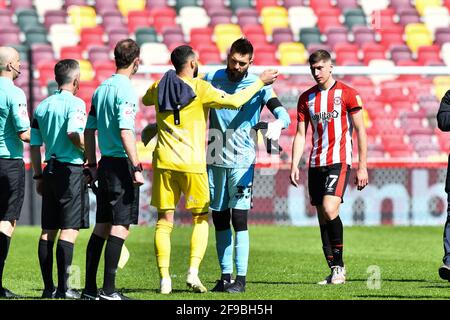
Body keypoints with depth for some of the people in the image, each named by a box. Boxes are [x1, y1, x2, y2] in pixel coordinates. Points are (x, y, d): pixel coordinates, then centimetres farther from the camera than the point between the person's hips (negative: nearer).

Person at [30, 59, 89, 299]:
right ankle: (63, 288, -9)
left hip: (50, 170, 7)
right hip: (71, 170, -7)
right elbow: (73, 133, -25)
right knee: (69, 230, -6)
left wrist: (39, 176, 19)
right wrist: (87, 151, -7)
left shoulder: (42, 106, 12)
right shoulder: (75, 103, -8)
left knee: (48, 231, 8)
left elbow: (34, 144, 13)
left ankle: (48, 287, 10)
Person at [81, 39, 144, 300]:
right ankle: (108, 290, -10)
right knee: (121, 227, -7)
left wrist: (92, 165, 22)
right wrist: (136, 168, -19)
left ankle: (90, 288, 14)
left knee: (102, 226, 12)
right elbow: (125, 131, -20)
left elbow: (89, 129, 16)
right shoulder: (126, 90, -13)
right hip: (122, 164, -8)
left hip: (105, 163, 8)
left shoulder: (101, 89, 12)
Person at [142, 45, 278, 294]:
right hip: (192, 164, -3)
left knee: (164, 220, 5)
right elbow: (233, 101, -13)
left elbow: (145, 99, 29)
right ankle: (193, 271, -5)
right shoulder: (200, 88, -7)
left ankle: (164, 278, -3)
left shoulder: (159, 88, 7)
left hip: (164, 162, 3)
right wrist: (260, 83, -3)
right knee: (201, 219, 11)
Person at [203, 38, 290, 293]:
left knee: (239, 218, -10)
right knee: (219, 219, 7)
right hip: (215, 160, 4)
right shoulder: (212, 79, 5)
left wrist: (278, 124, -38)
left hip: (242, 160, -4)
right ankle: (226, 275, 15)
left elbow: (283, 114, -15)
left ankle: (241, 278, -7)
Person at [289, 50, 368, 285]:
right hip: (316, 164, 5)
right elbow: (300, 134, 12)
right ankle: (335, 270, 11)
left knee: (329, 210, -22)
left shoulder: (347, 94, -2)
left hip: (339, 161, -5)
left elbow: (360, 131, -1)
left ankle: (339, 264, -9)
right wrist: (294, 165, 0)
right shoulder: (306, 98, 11)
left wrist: (362, 167, -5)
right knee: (323, 219, 4)